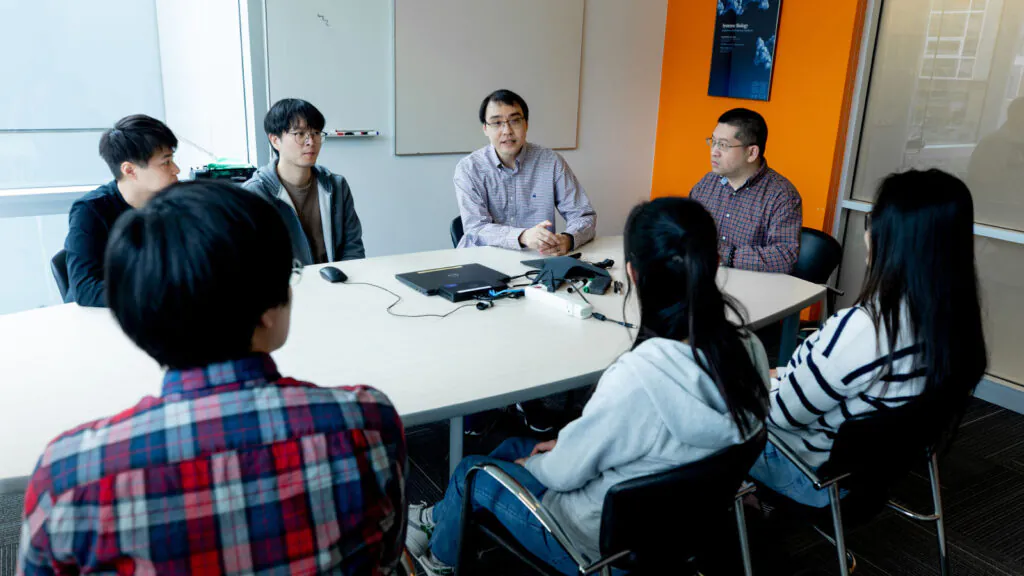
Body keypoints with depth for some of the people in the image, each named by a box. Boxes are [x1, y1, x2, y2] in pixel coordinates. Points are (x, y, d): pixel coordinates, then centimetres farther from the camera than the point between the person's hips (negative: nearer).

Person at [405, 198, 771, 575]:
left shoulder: (638, 376, -38)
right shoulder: (751, 349, -15)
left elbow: (565, 472, -20)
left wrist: (532, 463, 3)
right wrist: (570, 444, 6)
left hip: (606, 543, -6)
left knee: (471, 472, 18)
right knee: (513, 448, 25)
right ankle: (440, 517, 51)